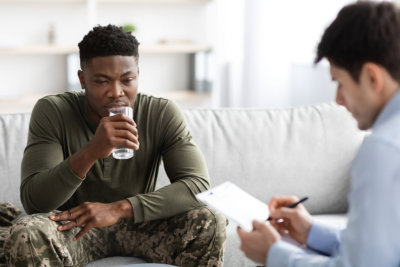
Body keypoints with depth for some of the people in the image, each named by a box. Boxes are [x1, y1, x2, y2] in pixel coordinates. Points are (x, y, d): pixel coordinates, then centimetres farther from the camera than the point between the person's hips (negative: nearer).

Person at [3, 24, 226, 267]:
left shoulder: (163, 114, -10)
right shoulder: (51, 113, -12)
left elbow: (199, 185, -20)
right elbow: (32, 201, -21)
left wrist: (119, 208, -31)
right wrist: (91, 152, -39)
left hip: (140, 227, 2)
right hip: (75, 227, -1)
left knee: (210, 222, -25)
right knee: (24, 236, -33)